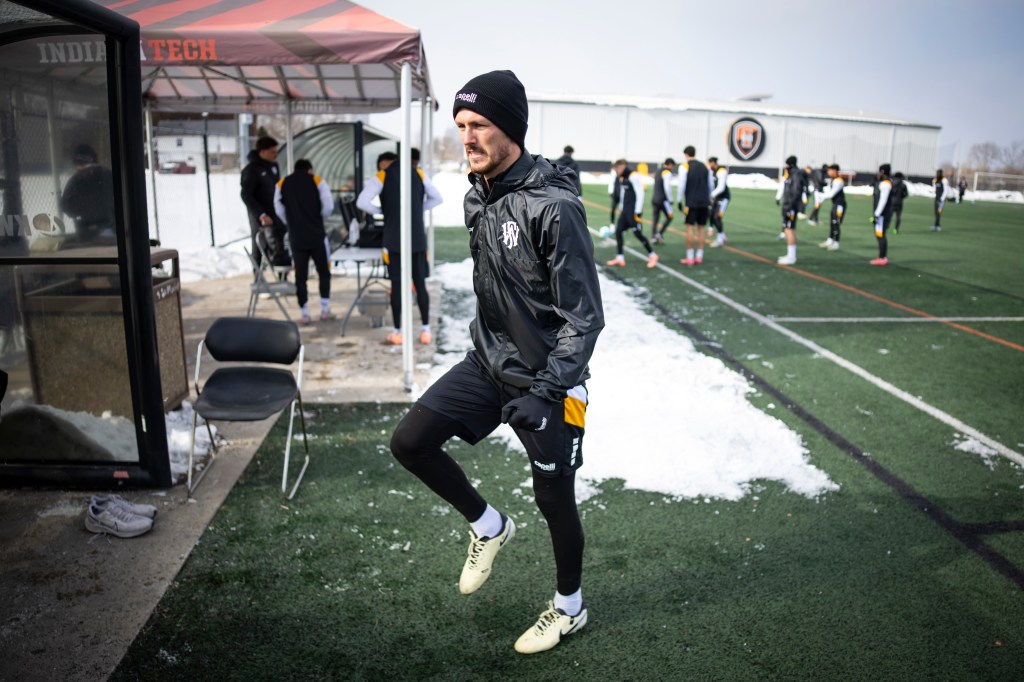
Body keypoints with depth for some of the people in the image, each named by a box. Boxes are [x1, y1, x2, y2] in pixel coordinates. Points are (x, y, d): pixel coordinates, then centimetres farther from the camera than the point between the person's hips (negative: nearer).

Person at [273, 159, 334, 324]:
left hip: (296, 237, 2)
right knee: (323, 271, 12)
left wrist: (291, 225, 16)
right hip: (316, 234, -2)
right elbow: (328, 206, -6)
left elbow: (279, 210, 3)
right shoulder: (317, 181, 1)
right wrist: (319, 219, 11)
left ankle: (305, 314, 7)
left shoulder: (282, 184, 8)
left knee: (300, 275, 7)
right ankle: (325, 309, 11)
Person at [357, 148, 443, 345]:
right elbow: (437, 198, 16)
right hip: (418, 238, 2)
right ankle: (425, 330, 8)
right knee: (420, 283, 7)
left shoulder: (381, 177, 0)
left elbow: (361, 202, -11)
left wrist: (380, 211, 5)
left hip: (394, 239, -2)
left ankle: (397, 332, 8)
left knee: (397, 284, 3)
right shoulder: (419, 174, 9)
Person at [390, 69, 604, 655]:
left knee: (554, 498, 7)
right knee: (410, 441, -3)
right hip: (488, 361, 7)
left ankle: (570, 607, 35)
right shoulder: (478, 198, 3)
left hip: (545, 376, -7)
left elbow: (585, 315, -22)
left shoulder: (554, 206, -22)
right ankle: (488, 526, 22)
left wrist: (546, 391, -28)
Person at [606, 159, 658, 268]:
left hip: (633, 211, -9)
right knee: (618, 231, 2)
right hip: (625, 210, 9)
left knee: (638, 233, -5)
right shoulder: (621, 178, 12)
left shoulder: (634, 176, -14)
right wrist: (621, 209, 22)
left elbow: (640, 194, -16)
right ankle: (620, 258, 5)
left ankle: (652, 255, 11)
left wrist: (638, 212, -18)